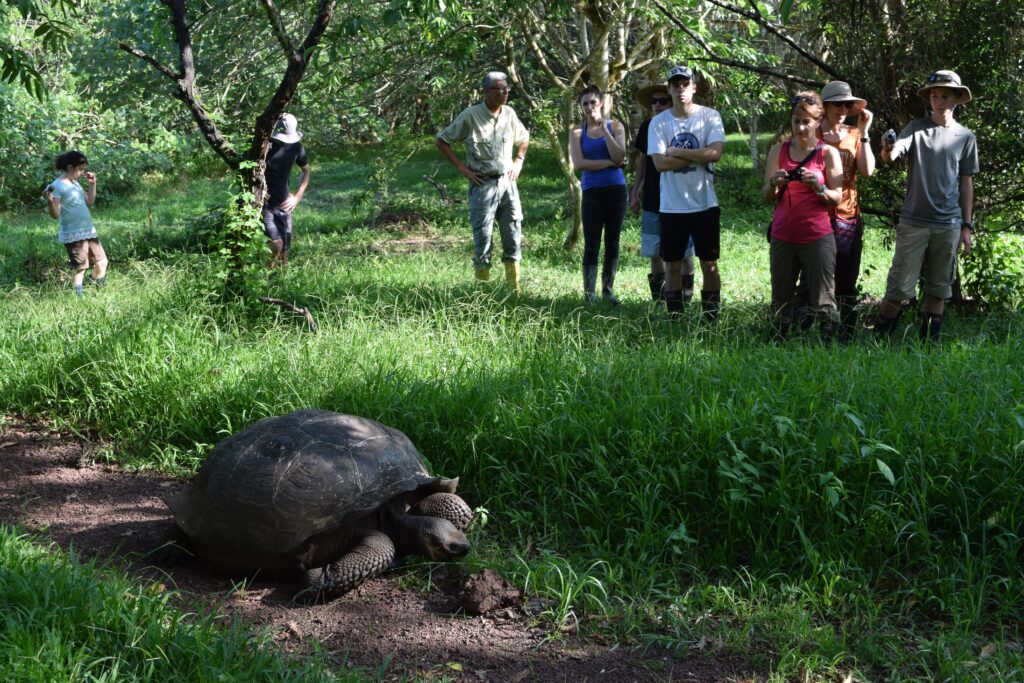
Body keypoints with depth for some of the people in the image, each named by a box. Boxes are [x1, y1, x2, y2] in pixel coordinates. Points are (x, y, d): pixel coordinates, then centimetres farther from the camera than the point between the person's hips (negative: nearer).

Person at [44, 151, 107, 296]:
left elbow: (89, 202, 22)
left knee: (102, 262, 13)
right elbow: (55, 215, -18)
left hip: (89, 231, 9)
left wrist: (92, 184, 12)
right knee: (81, 269, -2)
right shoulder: (56, 186, -15)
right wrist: (49, 201, -36)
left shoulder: (75, 183, 11)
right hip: (73, 235, -9)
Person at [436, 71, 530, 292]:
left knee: (514, 237, 6)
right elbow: (441, 141, -3)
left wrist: (518, 162, 10)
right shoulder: (470, 115, -8)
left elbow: (524, 139, 25)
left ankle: (515, 291, 15)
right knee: (483, 239, -1)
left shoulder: (509, 114, 6)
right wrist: (462, 168, -7)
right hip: (483, 185, -5)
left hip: (507, 182, 5)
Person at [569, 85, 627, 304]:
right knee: (591, 245, -4)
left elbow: (619, 157, -9)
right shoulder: (577, 131, 3)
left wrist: (604, 129, -11)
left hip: (616, 189, 2)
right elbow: (578, 164, -9)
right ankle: (588, 294, 0)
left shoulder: (614, 126, 4)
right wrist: (610, 163, -10)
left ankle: (608, 290, 17)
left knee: (612, 243, 8)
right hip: (592, 191, -1)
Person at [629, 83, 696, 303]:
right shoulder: (647, 127, 5)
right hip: (652, 201, 4)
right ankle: (659, 298, 19)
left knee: (684, 253, 3)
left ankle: (685, 297, 14)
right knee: (654, 253, 8)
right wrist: (635, 192, 12)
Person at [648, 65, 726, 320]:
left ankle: (711, 319, 14)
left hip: (705, 204, -1)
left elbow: (715, 153, -16)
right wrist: (698, 156, -12)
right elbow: (660, 163, -11)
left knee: (709, 264, 5)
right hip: (671, 206, 1)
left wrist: (676, 152, -12)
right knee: (672, 265, 7)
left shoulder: (710, 116, -2)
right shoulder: (659, 122, 1)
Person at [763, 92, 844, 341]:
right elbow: (767, 197, 8)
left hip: (818, 236, -2)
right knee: (781, 300, 6)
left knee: (823, 301, -3)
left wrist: (818, 187, -19)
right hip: (783, 235, 2)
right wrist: (775, 183, -13)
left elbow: (837, 197, 0)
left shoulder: (828, 153, 1)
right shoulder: (778, 150, 7)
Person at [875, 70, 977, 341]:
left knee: (938, 290, 7)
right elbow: (892, 155, -15)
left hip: (948, 225, 3)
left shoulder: (965, 137, 9)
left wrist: (967, 226, 9)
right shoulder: (917, 128, 1)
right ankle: (879, 341, 3)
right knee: (899, 288, -6)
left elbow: (966, 183, 12)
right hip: (914, 222, -3)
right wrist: (888, 149, -40)